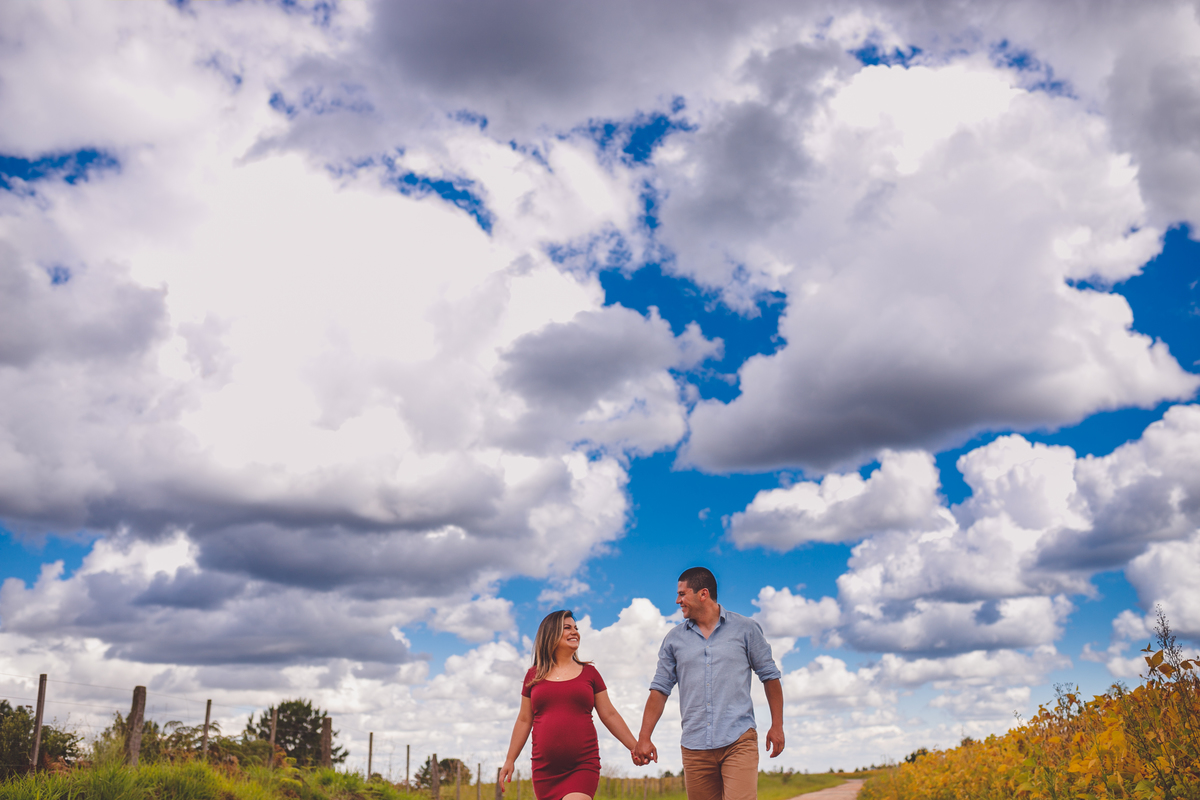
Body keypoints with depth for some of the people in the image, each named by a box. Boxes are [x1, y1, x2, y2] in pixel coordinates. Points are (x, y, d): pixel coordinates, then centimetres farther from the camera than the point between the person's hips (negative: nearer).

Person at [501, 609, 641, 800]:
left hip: (583, 765, -2)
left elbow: (609, 715, 10)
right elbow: (524, 720, 14)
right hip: (545, 768, 2)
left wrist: (635, 747, 4)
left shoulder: (589, 672, 8)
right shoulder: (534, 676, 9)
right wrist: (510, 760, 14)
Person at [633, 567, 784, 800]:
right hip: (695, 746, 3)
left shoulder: (745, 628, 4)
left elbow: (769, 675, 9)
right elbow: (660, 688, 8)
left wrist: (777, 725, 4)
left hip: (738, 740, -3)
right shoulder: (674, 639, 10)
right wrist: (644, 738, 1)